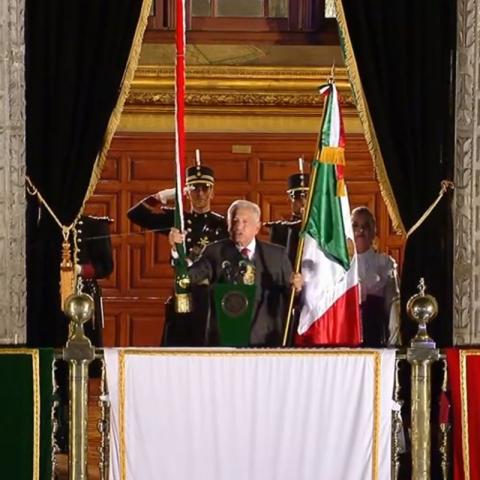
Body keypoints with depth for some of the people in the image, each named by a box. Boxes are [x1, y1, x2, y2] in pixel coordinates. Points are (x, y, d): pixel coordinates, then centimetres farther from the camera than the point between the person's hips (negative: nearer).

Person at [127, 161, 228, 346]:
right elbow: (135, 214, 4)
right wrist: (165, 195, -1)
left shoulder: (222, 225, 4)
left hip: (211, 298, -1)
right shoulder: (176, 219, 9)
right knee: (176, 349, 0)